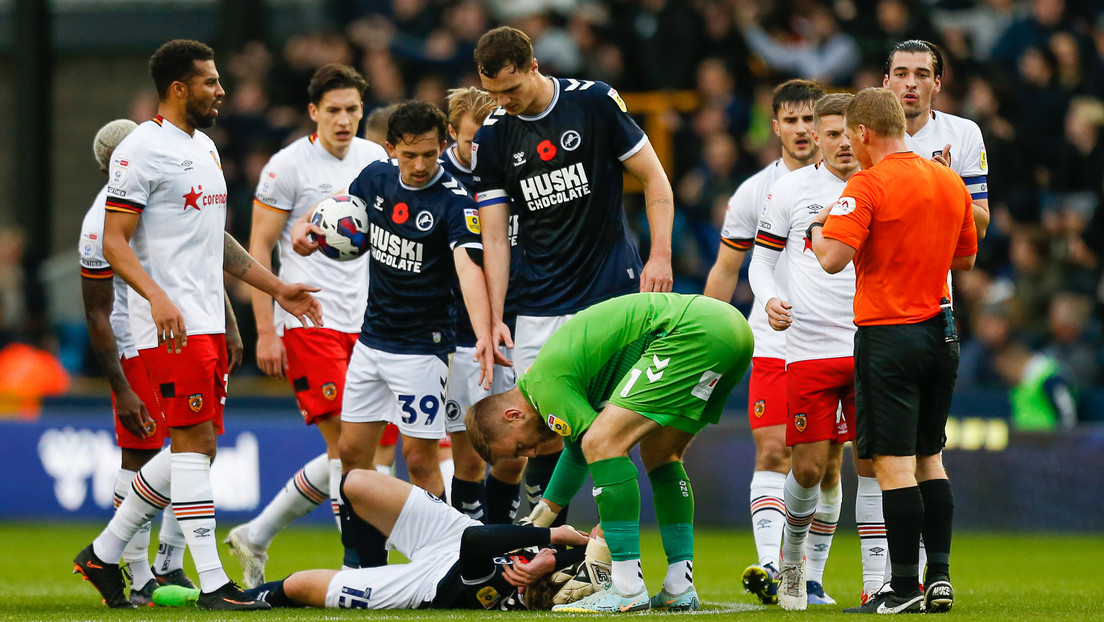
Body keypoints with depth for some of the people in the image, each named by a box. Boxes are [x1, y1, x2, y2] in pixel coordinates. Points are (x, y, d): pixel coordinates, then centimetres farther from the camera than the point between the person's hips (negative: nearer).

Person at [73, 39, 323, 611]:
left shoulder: (204, 148, 19)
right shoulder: (142, 150, -10)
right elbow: (114, 242, -15)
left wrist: (275, 287, 26)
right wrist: (158, 296, -28)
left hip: (209, 321, 10)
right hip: (172, 325, -10)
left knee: (194, 446, 10)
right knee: (196, 442, -11)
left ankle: (103, 554, 20)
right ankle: (213, 584, -12)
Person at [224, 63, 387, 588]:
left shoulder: (375, 160, 10)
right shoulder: (289, 165, -7)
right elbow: (259, 248, -5)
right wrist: (266, 331, -11)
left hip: (363, 323, 6)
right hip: (308, 322, -6)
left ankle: (256, 535, 17)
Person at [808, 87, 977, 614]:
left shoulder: (868, 185, -12)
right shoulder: (949, 181, 9)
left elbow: (834, 258, -21)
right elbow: (966, 257, 20)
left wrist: (816, 230, 0)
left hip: (889, 335, -7)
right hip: (940, 332, 7)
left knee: (893, 464, -5)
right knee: (929, 458, 15)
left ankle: (904, 588, -7)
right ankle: (939, 576, 13)